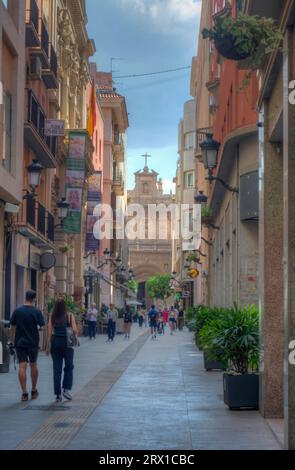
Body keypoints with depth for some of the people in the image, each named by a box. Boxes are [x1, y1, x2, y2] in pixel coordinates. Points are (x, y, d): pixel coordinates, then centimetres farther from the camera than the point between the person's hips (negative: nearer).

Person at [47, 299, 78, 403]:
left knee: (57, 369, 6)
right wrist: (76, 335, 14)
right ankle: (66, 389, -1)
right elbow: (75, 330, -8)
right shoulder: (70, 316, -3)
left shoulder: (52, 317, 2)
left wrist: (48, 346, 3)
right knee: (69, 367, 13)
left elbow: (49, 333, -1)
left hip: (55, 342, 2)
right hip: (67, 342, -2)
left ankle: (58, 394, 5)